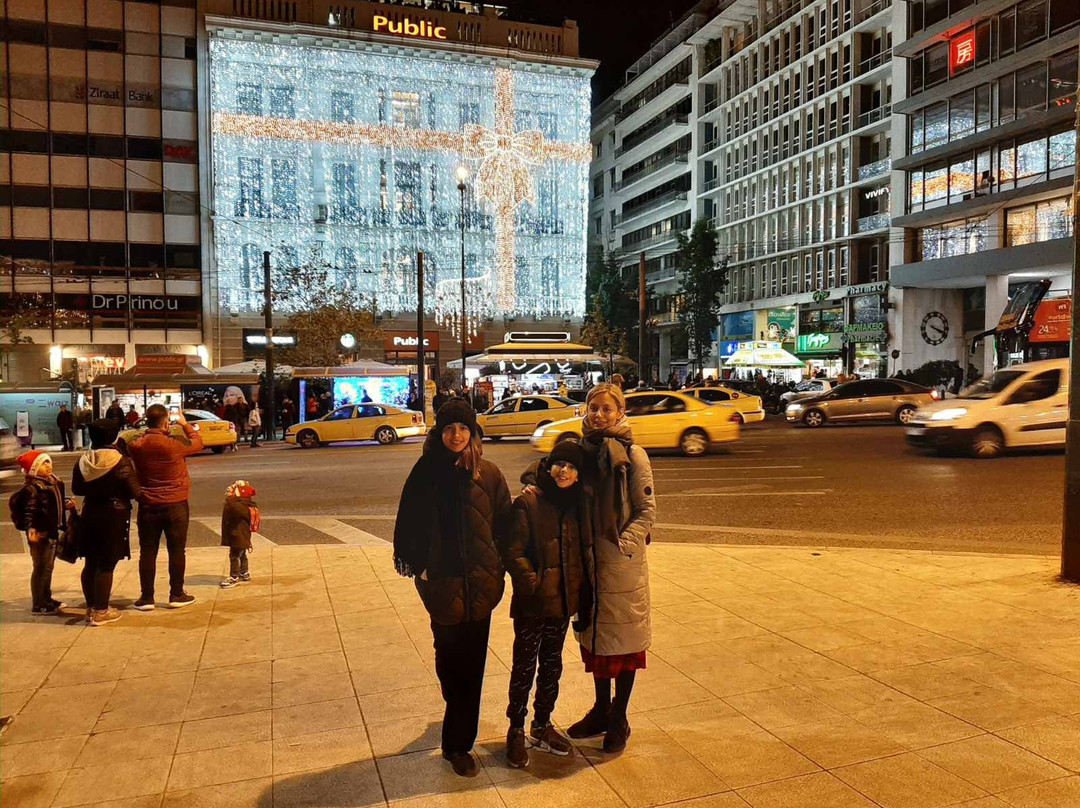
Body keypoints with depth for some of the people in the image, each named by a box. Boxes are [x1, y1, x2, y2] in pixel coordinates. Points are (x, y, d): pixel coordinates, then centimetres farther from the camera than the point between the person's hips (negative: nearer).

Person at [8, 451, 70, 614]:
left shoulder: (52, 481, 10)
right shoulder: (32, 487, -18)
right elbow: (29, 510, -27)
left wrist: (66, 503, 10)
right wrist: (30, 527, -39)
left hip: (52, 531, 9)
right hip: (40, 533, -9)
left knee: (48, 567, 19)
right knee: (40, 568, -2)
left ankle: (46, 599, 32)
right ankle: (38, 605, 8)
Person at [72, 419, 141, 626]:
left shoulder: (83, 462, 0)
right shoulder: (121, 462, -17)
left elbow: (76, 489, 10)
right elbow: (135, 492, -14)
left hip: (90, 515, 6)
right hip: (114, 516, -6)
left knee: (91, 563, 16)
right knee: (106, 565, 1)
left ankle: (91, 607, 26)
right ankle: (101, 612, 7)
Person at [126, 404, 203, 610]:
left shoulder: (137, 445, -7)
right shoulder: (175, 443, -16)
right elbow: (198, 443, 3)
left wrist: (147, 432, 13)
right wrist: (185, 424, 16)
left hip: (147, 506, 3)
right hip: (175, 506, -3)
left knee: (147, 552, 10)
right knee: (177, 550, 9)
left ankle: (146, 598, 16)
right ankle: (176, 595, 17)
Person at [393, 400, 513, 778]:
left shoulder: (488, 474, 0)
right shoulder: (426, 471, -2)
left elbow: (504, 523, 4)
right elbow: (409, 521, 0)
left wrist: (499, 565, -1)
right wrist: (417, 563, -4)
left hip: (479, 581, 1)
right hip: (441, 581, -1)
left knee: (471, 661, 8)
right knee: (449, 656, 9)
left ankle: (458, 743, 25)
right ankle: (459, 722, 33)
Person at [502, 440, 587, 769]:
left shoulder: (576, 504, 4)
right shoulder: (528, 502, -14)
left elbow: (581, 551, 12)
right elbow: (513, 550, -16)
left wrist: (579, 591, 5)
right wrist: (532, 584, -20)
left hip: (562, 602, 6)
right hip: (532, 603, -6)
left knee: (551, 666, 18)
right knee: (524, 667, 7)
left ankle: (542, 726, 35)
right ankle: (516, 731, 24)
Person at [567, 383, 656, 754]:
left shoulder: (632, 455, -9)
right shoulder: (582, 451, 3)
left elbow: (647, 510, -8)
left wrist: (623, 543, -18)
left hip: (623, 562, -5)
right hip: (589, 559, 5)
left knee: (623, 639, 7)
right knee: (594, 636, 16)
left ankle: (619, 719, 24)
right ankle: (601, 710, 34)